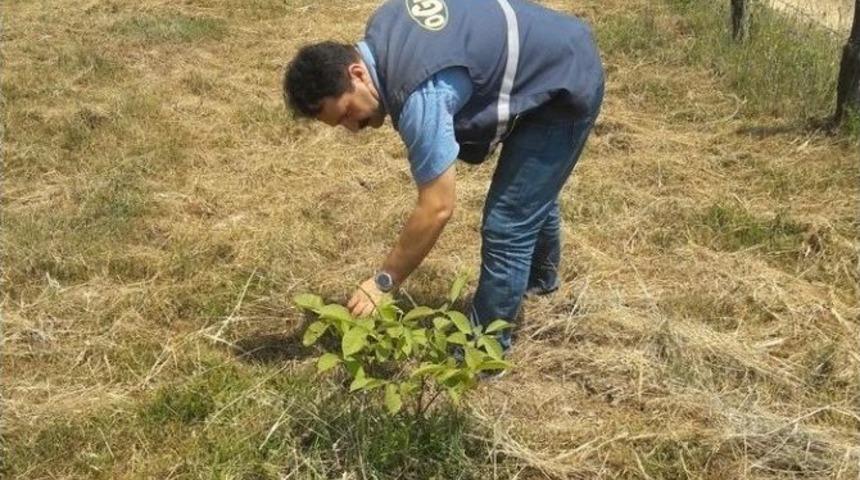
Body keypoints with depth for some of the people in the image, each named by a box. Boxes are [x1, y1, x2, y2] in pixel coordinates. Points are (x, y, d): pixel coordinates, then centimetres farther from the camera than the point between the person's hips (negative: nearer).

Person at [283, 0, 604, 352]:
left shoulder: (420, 95, -36)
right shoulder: (380, 29, -8)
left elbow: (437, 209, -31)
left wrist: (383, 282, -21)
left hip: (566, 88, -10)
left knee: (506, 227, -8)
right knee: (532, 191, 31)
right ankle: (541, 275, 58)